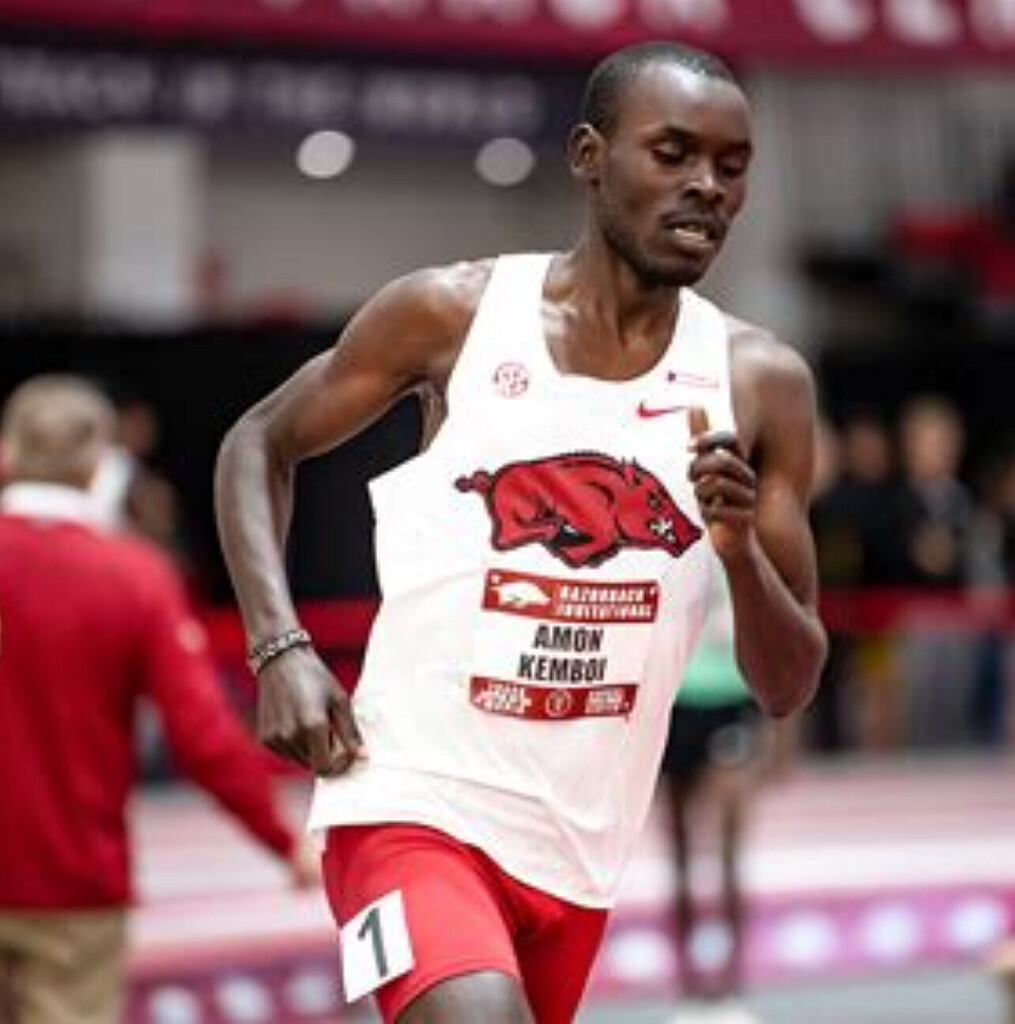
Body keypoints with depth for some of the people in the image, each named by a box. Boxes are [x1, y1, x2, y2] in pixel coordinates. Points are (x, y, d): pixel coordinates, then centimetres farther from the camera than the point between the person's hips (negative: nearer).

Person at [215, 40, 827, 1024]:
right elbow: (259, 445, 8)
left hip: (579, 850, 5)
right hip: (415, 806, -5)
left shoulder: (760, 382, 0)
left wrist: (739, 548, -18)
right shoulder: (452, 313, -6)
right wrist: (279, 648, -7)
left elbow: (787, 689, 3)